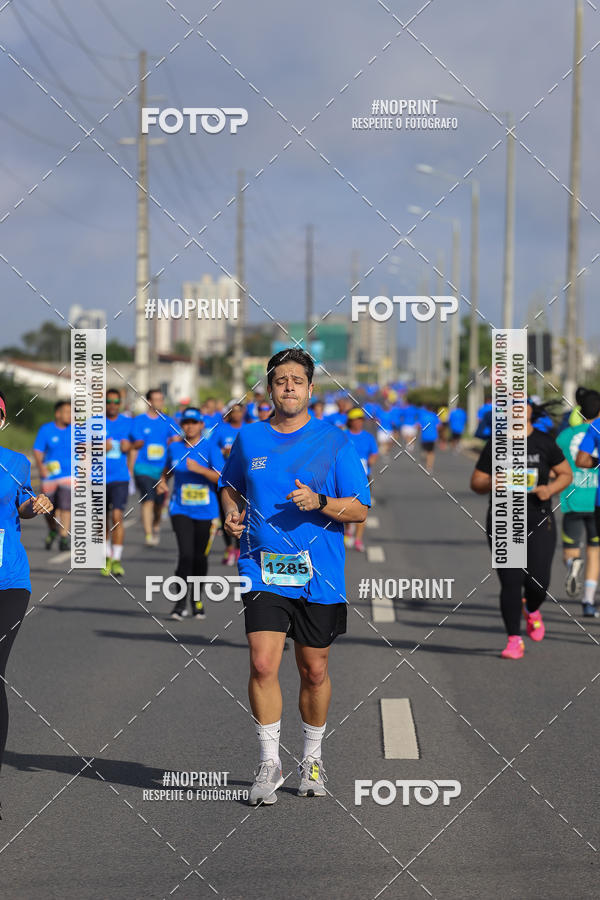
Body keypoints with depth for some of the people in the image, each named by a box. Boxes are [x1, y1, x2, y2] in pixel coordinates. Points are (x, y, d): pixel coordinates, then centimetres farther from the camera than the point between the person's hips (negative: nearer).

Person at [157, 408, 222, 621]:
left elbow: (221, 478, -11)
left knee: (200, 557, 8)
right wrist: (162, 482, 5)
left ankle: (197, 600, 30)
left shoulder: (210, 448, -4)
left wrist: (200, 469, -25)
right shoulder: (174, 448, 6)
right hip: (181, 509, 1)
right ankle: (180, 605, -12)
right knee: (186, 554, -15)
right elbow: (167, 469, 25)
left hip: (205, 510, 0)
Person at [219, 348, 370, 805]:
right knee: (263, 664, -13)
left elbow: (360, 510, -2)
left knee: (314, 672, 8)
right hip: (262, 570, 1)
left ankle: (312, 759, 27)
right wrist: (232, 512, 4)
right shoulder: (248, 438, 7)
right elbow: (230, 485, 26)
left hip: (318, 576, -1)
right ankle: (270, 762, -2)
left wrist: (319, 502, -20)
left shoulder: (335, 442, -1)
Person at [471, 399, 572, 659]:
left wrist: (550, 489, -11)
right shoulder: (495, 445, 2)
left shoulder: (544, 443, 1)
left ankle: (532, 611, 29)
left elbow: (566, 474, 9)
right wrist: (493, 483, -16)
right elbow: (476, 482, 5)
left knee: (538, 582, -7)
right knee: (510, 583, -7)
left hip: (538, 522, 0)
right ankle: (514, 641, 2)